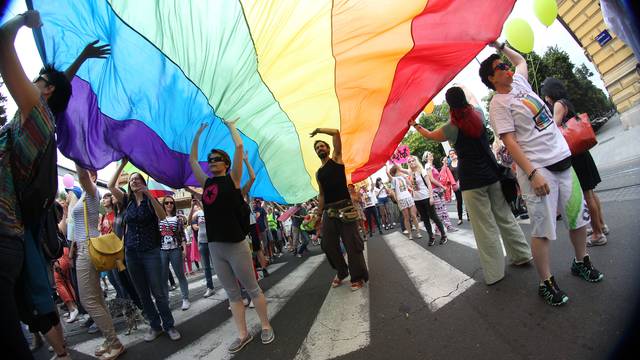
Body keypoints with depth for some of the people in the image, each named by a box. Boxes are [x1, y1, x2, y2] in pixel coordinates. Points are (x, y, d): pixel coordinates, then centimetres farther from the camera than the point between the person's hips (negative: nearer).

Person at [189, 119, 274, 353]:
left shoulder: (232, 179, -1)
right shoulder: (206, 183, 12)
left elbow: (239, 146, -6)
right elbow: (192, 160, 23)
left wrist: (230, 126, 8)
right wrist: (198, 133, 25)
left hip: (236, 245, -5)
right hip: (214, 247, 6)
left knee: (252, 288, 6)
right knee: (232, 293, 11)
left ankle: (266, 327, 20)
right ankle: (243, 334, 21)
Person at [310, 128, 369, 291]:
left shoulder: (336, 159, 6)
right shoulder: (318, 173, 19)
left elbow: (336, 133, -2)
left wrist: (318, 130, 10)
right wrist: (319, 215, 17)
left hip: (345, 208, -6)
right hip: (328, 212, 6)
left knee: (352, 244, -3)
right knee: (328, 244, 9)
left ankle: (358, 277, 12)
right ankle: (341, 272, 30)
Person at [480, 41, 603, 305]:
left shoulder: (519, 82, 13)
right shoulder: (498, 104, -9)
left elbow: (521, 60, 37)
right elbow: (509, 142, -17)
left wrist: (500, 45, 28)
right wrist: (532, 174, -23)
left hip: (562, 161, 8)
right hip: (538, 169, -8)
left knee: (579, 216, 17)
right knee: (543, 229, -5)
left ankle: (581, 262, 38)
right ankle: (546, 283, 8)